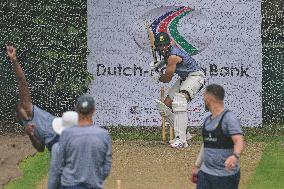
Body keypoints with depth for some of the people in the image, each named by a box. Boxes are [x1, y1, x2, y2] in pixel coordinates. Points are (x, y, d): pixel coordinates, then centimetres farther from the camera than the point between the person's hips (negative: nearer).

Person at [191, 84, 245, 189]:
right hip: (205, 172, 7)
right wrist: (196, 166, 22)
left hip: (226, 175, -7)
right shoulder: (208, 120, 13)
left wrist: (235, 156, -45)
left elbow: (239, 141, -25)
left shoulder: (229, 118, -12)